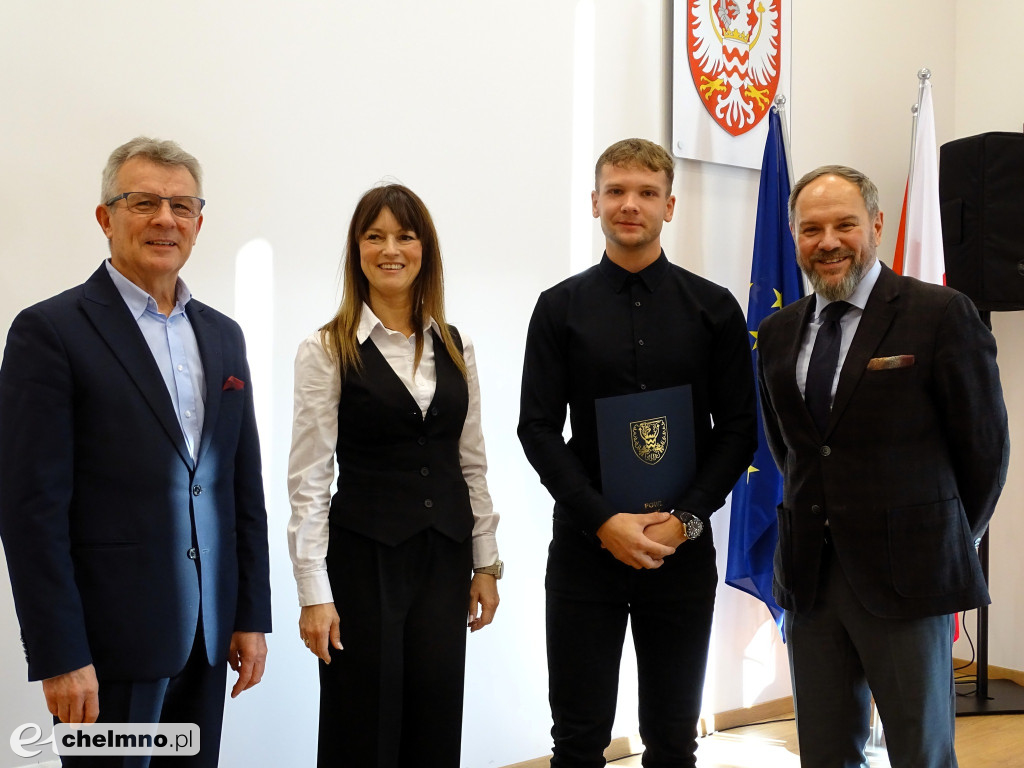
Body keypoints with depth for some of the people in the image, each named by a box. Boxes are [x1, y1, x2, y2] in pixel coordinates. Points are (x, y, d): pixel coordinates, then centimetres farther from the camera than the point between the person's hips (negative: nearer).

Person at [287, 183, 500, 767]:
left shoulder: (456, 348, 8)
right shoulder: (327, 351, -6)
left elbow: (472, 462, 11)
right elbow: (309, 478, -8)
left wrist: (486, 563, 8)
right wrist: (314, 593, -12)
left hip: (445, 555, 4)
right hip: (365, 557, -4)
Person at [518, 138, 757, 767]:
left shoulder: (713, 308, 3)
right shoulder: (561, 308, 3)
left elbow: (738, 429, 2)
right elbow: (538, 429, -1)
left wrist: (687, 519, -11)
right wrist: (604, 521, -12)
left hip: (684, 550, 1)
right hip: (585, 546, 0)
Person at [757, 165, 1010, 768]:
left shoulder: (941, 315, -8)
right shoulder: (779, 332, 9)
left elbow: (984, 444, -2)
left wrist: (949, 541, 7)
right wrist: (823, 515, 13)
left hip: (906, 576, -5)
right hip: (809, 576, 5)